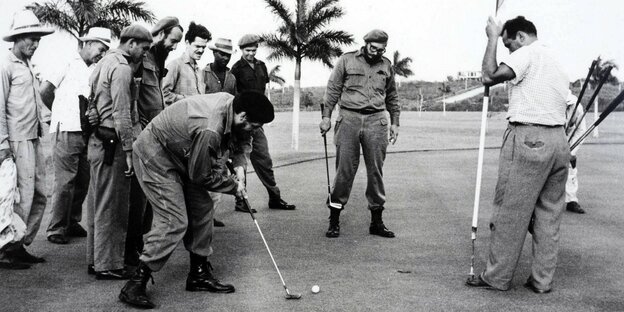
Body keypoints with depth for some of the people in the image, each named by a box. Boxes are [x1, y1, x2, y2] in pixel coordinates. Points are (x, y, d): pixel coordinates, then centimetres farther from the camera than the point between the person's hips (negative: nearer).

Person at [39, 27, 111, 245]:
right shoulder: (68, 64, -2)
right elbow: (45, 90, -3)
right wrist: (61, 112, 7)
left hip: (88, 132, 6)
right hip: (67, 130, -6)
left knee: (83, 181, 11)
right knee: (65, 181, -4)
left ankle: (72, 222, 24)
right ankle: (56, 229, 6)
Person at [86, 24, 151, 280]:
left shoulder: (105, 62, 17)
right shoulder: (122, 68, -14)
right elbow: (122, 114, -19)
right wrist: (129, 150, -18)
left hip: (98, 141, 10)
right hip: (112, 143, -10)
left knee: (98, 203, 16)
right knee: (111, 206, -2)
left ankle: (95, 259, 26)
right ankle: (107, 265, 6)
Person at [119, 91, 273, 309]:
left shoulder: (231, 103, -11)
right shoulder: (209, 131, -36)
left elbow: (240, 139, 10)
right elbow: (202, 176, -21)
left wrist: (239, 165, -5)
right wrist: (233, 187, -7)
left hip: (179, 156, 10)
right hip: (154, 156, -9)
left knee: (203, 209, 7)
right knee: (174, 221, -15)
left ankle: (199, 274, 19)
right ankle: (134, 286, -5)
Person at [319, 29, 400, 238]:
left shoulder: (386, 66, 15)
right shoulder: (347, 60, 6)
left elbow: (392, 96, 22)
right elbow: (333, 89, 5)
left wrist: (395, 122, 16)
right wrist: (326, 116, -2)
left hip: (376, 121, 3)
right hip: (349, 119, -2)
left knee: (376, 171, 3)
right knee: (344, 170, -4)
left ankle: (376, 221, 11)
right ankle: (334, 220, 4)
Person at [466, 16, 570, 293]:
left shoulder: (528, 53, -5)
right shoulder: (556, 63, 22)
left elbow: (490, 76, -16)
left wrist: (492, 38, -5)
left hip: (528, 138, -9)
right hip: (559, 141, 9)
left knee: (510, 212, -2)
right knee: (549, 213, 10)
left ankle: (497, 277, 5)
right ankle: (542, 280, 15)